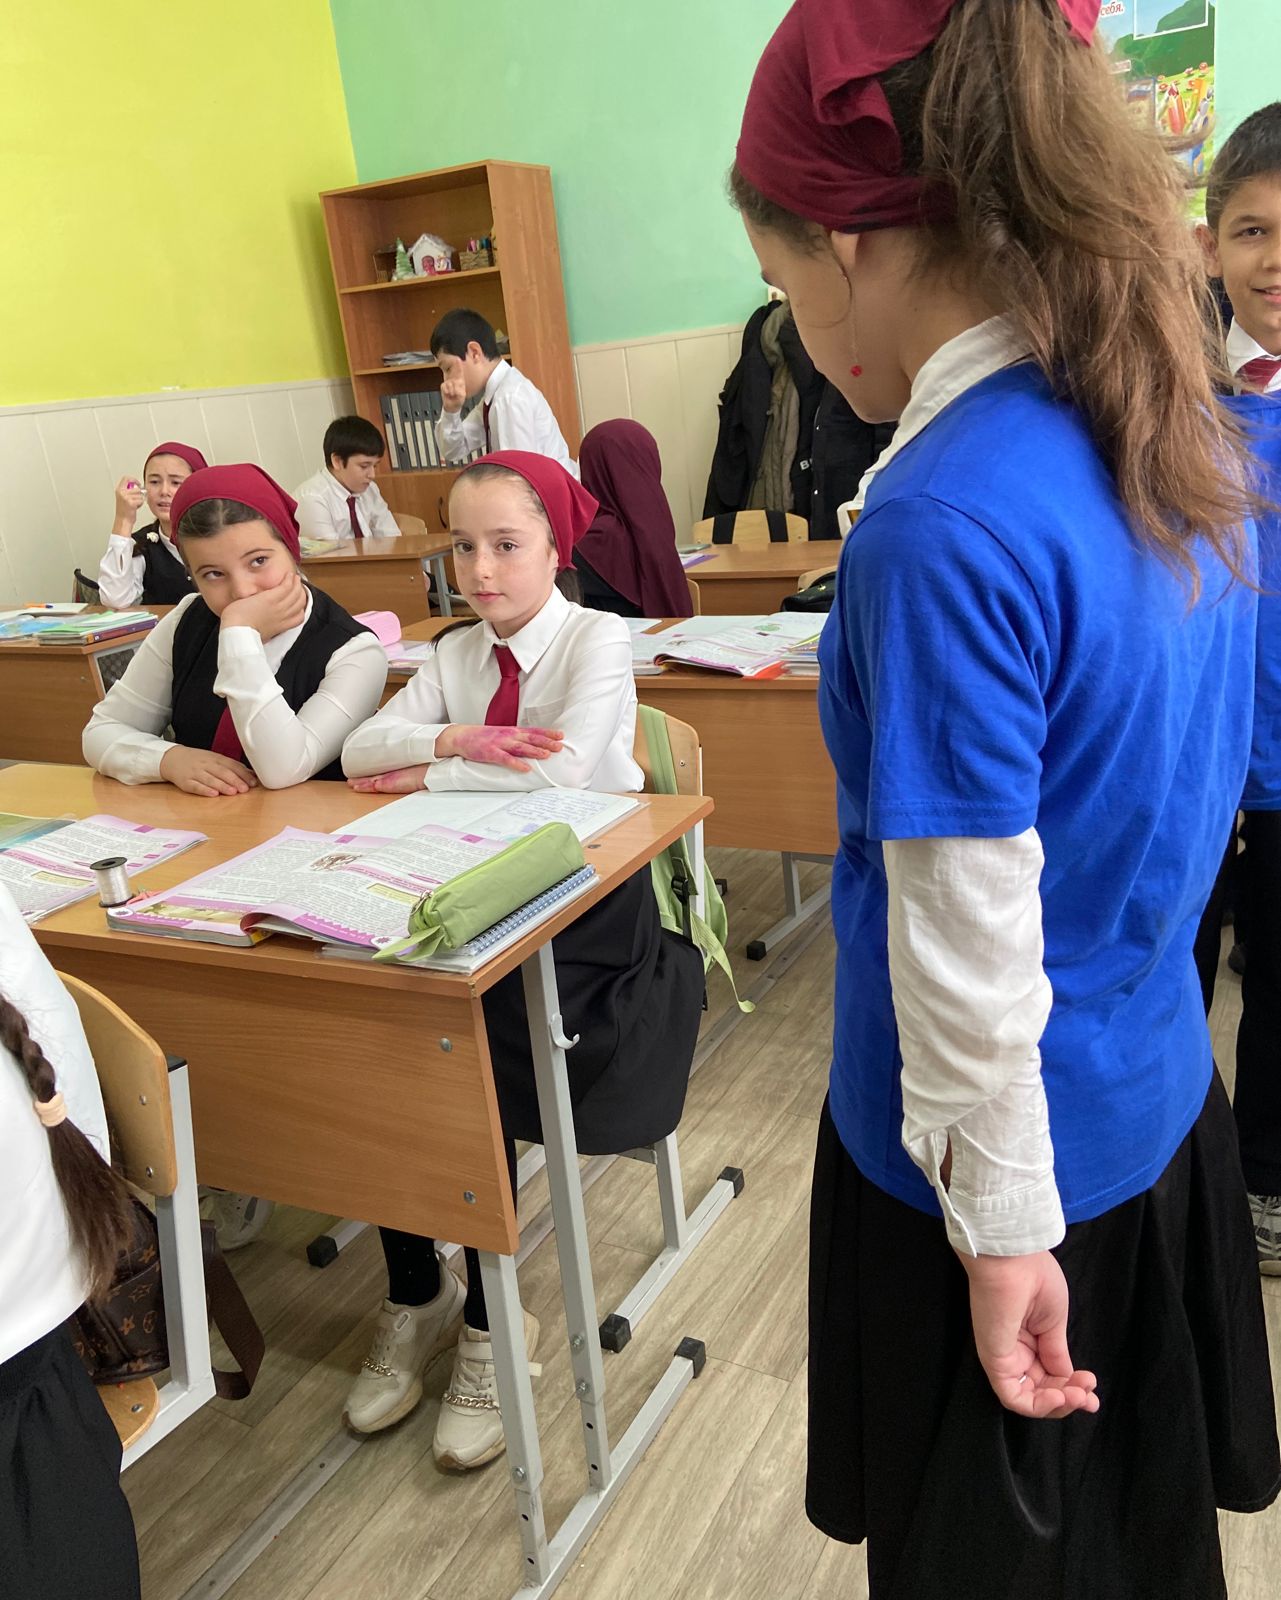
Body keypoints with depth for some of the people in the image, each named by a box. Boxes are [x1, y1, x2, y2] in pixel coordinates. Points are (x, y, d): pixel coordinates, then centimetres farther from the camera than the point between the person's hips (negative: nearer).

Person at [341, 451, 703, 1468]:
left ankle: (488, 1321, -3)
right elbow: (359, 752, 0)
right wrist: (454, 738, -19)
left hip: (587, 908, -5)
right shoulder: (457, 655, 12)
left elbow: (564, 767, -24)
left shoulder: (597, 639, -6)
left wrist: (428, 773, -13)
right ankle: (415, 1296, 5)